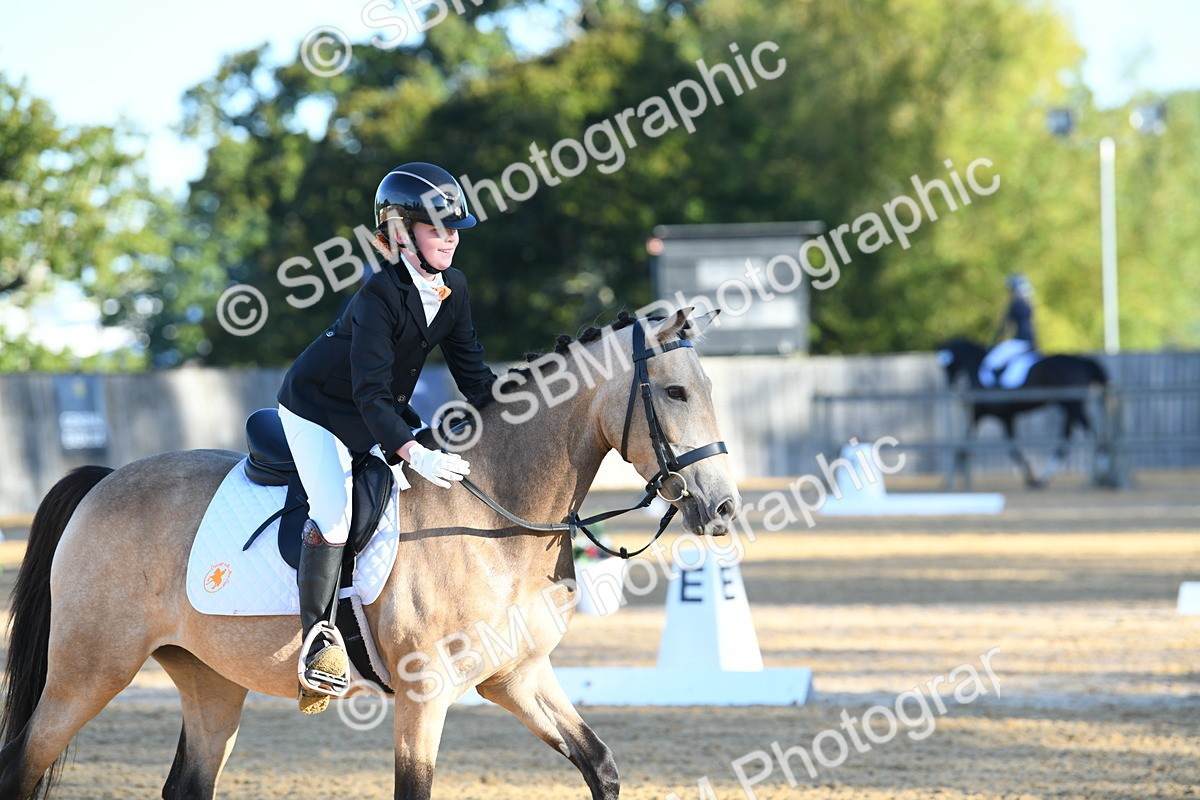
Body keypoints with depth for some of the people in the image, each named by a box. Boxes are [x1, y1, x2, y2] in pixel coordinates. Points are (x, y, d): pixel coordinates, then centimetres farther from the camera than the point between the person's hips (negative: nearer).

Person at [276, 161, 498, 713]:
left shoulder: (453, 289, -6)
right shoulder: (380, 296, -29)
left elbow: (471, 373, 2)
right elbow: (371, 393, -34)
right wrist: (414, 454, -44)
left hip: (382, 415, 8)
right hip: (317, 410, -8)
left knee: (459, 478, -1)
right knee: (334, 514, -24)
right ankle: (317, 640, -14)